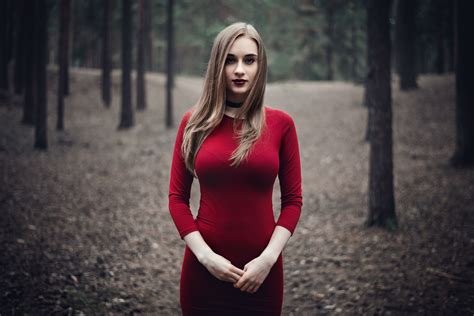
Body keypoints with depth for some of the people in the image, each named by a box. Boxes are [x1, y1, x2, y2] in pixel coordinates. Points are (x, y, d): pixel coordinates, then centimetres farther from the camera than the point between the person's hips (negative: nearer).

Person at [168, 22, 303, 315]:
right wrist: (205, 255, -9)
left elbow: (293, 200, 2)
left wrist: (268, 258, -9)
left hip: (262, 270, 0)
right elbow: (177, 198, 2)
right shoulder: (195, 123, 1)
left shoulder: (281, 123, 0)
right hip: (205, 268, 0)